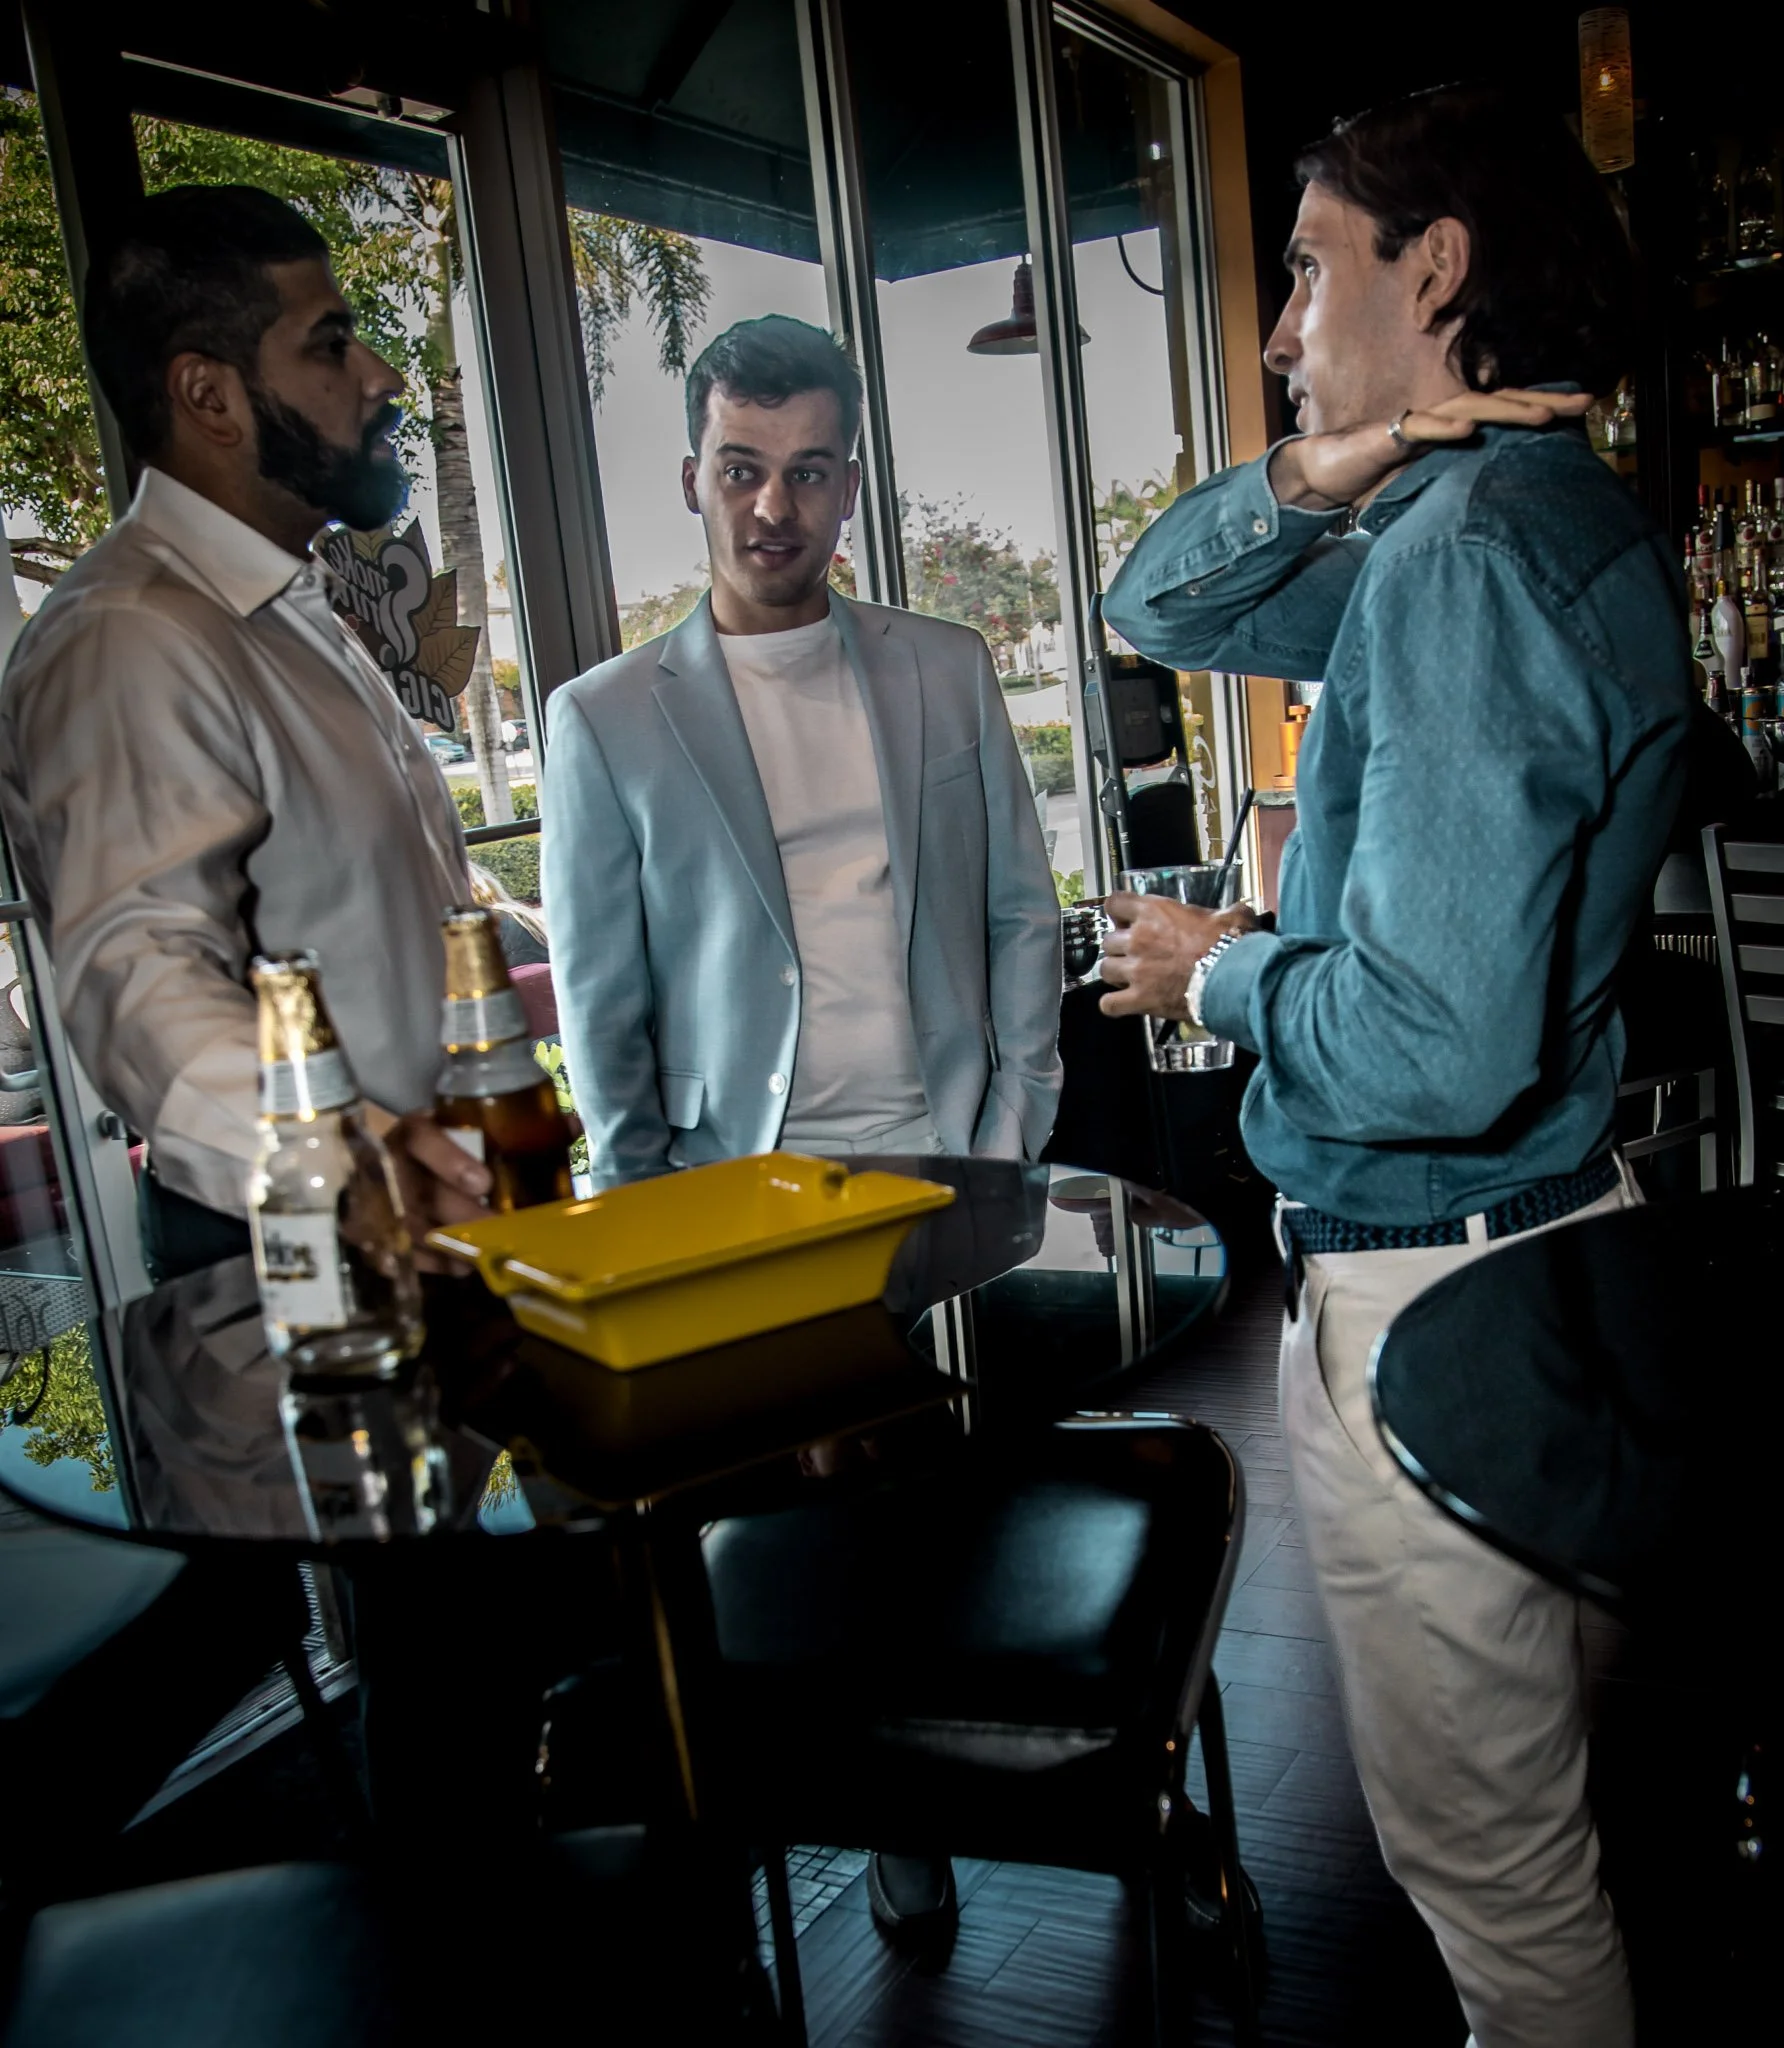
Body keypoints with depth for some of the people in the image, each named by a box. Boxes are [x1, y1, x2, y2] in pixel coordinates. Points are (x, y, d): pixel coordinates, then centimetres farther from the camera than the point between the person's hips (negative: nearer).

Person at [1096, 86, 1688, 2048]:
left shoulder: (1468, 552, -23)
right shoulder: (1553, 518, 10)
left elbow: (1436, 1044, -32)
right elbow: (1157, 604, 17)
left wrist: (1224, 971, -13)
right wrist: (1309, 477, -1)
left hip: (1428, 1286, -11)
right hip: (1546, 1226, 11)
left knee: (1490, 1848, 9)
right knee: (1541, 1776, 29)